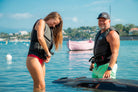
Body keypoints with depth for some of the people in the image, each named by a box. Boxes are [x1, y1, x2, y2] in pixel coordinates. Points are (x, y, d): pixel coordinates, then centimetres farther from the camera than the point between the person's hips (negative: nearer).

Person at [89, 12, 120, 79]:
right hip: (97, 66, 9)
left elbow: (115, 53, -22)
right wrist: (93, 62, 24)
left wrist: (109, 69, -30)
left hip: (106, 66, -9)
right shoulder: (99, 33, 16)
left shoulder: (112, 34, -13)